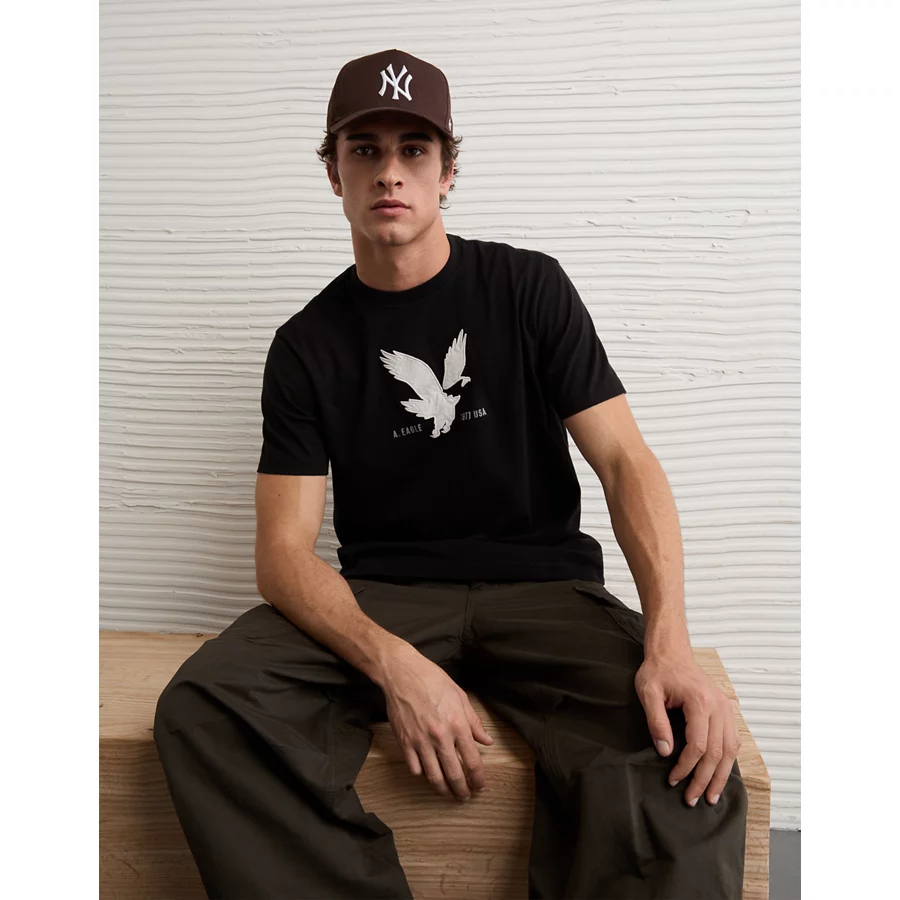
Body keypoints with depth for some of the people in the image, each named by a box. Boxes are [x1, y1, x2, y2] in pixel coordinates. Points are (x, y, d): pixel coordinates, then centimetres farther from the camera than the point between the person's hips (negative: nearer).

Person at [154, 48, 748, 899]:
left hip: (545, 587, -1)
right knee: (202, 705, -26)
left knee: (682, 758, -32)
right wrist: (393, 664, -24)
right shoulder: (306, 344, 5)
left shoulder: (529, 287, 4)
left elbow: (625, 460, -4)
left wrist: (669, 641, -22)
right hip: (382, 599, 2)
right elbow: (284, 549, -4)